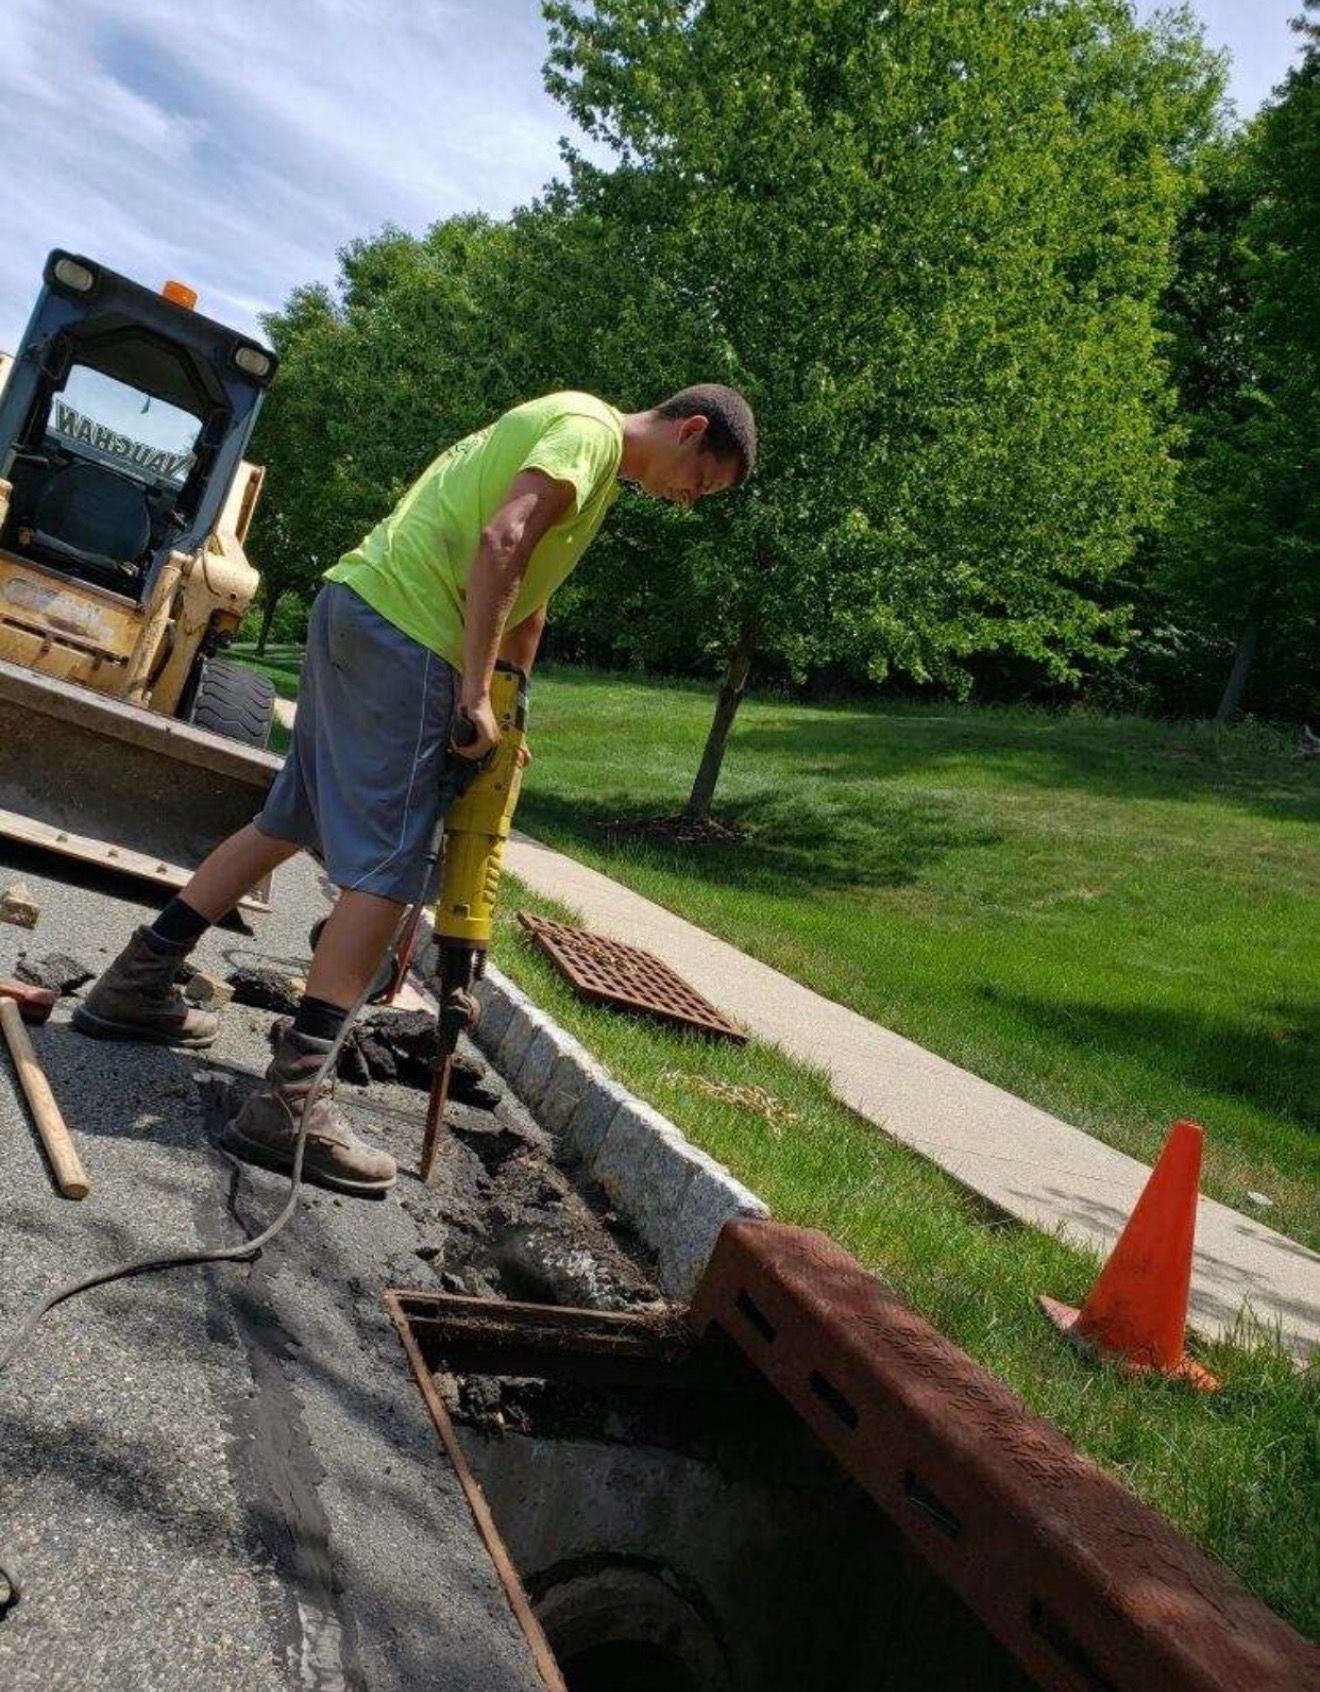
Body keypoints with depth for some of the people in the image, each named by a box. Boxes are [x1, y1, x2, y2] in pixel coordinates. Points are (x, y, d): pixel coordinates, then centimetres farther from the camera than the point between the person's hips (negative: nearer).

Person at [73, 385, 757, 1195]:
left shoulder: (560, 427, 26)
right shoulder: (593, 430, -5)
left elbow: (526, 595, 25)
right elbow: (501, 541, -20)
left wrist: (501, 716, 20)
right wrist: (477, 690, -18)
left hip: (356, 608, 10)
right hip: (404, 630, -10)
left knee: (292, 820, 17)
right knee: (387, 868, -11)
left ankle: (138, 984, 26)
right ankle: (290, 1100, -13)